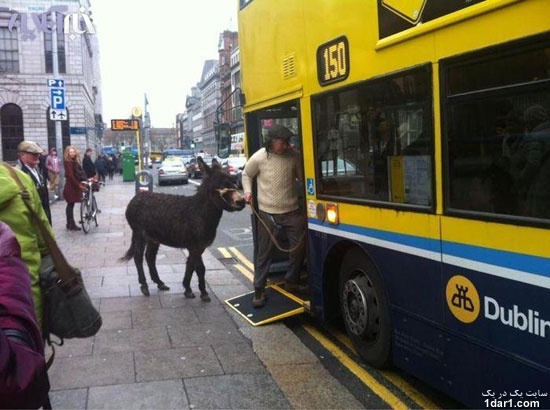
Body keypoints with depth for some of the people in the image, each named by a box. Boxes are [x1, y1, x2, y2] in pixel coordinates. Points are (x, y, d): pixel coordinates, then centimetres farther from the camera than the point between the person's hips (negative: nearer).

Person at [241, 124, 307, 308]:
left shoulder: (294, 156, -5)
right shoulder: (258, 157, -10)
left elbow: (303, 177, 5)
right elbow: (246, 175, 8)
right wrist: (247, 191, -8)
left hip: (293, 211, 3)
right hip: (268, 212, -2)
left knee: (300, 247, 7)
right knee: (264, 252, 3)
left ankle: (291, 282, 29)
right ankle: (259, 290, 14)